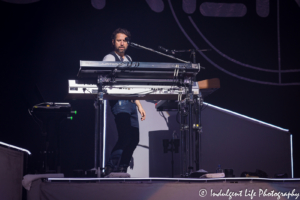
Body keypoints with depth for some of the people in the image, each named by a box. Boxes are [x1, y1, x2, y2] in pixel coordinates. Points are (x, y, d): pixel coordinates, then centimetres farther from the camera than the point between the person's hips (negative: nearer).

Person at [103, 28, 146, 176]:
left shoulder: (129, 59, 23)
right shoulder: (109, 58, 1)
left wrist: (139, 106, 21)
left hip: (131, 102, 8)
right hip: (119, 102, -8)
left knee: (134, 138, 3)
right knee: (125, 137, -19)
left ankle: (122, 169, 11)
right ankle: (111, 168, -13)